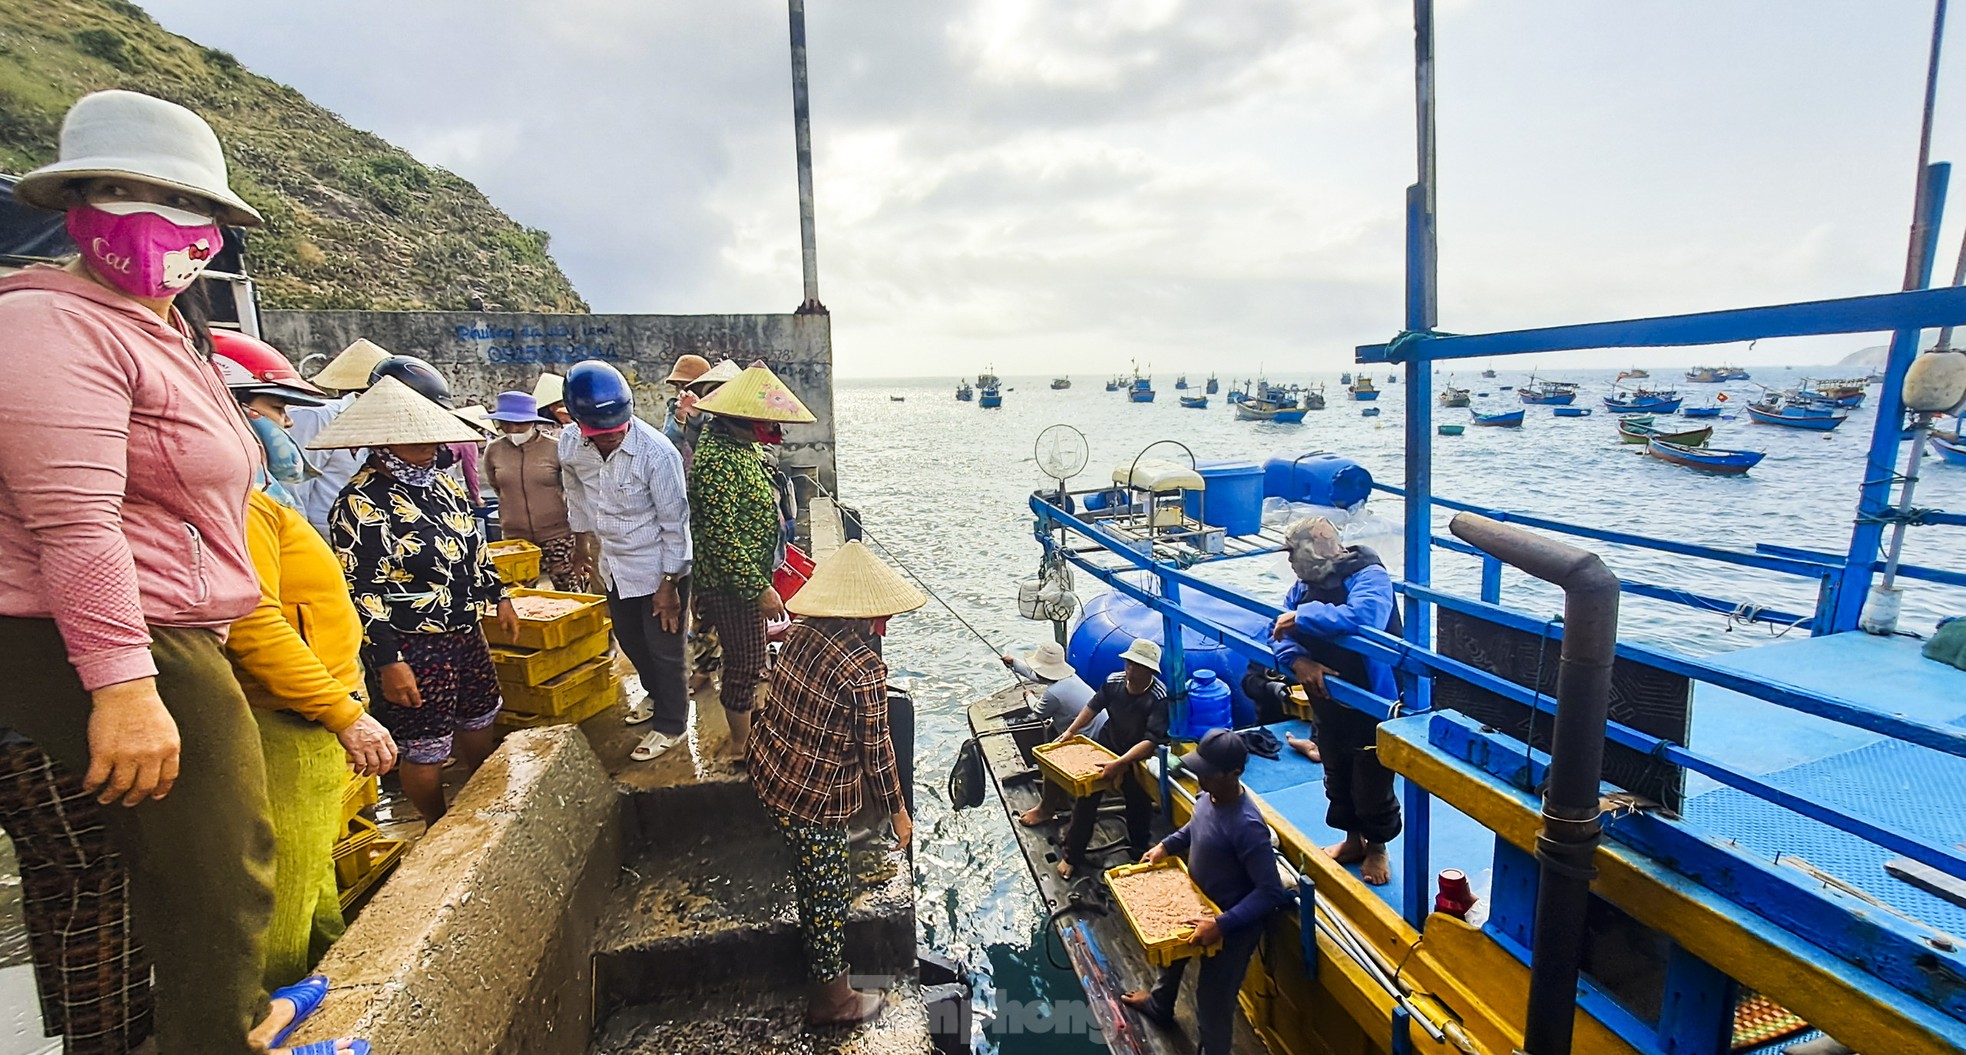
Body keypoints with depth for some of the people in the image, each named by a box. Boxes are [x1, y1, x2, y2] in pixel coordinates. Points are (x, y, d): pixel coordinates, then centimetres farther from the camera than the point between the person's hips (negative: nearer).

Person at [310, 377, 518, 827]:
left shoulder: (443, 482, 7)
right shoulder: (360, 504, -17)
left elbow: (474, 546, 19)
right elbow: (359, 592, -19)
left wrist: (498, 596, 21)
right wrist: (387, 663, -21)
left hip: (466, 633, 8)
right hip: (409, 648, -7)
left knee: (478, 723, 21)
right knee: (425, 751, 5)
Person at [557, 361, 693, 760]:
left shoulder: (657, 453, -28)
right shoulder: (570, 445, -12)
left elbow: (674, 522, -20)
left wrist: (668, 584, -17)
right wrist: (582, 537, 21)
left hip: (659, 567, -6)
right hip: (615, 564, 7)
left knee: (664, 649, 6)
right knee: (629, 638, 24)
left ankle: (670, 723, 26)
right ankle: (655, 693, 49)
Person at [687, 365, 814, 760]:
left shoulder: (744, 445, 5)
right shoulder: (719, 459, -27)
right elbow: (721, 538, -28)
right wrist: (760, 588, -25)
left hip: (751, 573, 10)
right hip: (731, 583, -10)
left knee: (749, 654, 23)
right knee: (746, 663, 4)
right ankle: (741, 746, 22)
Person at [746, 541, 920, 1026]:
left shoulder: (803, 631, -7)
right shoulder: (865, 670, -28)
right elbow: (876, 753, -19)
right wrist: (898, 811, -4)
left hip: (768, 769, 8)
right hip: (811, 798, -8)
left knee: (811, 866, 31)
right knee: (829, 890, 13)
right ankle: (830, 997, 34)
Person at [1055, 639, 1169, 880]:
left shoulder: (1159, 698, -30)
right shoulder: (1114, 681, -18)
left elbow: (1151, 741, -34)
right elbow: (1094, 706, 2)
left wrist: (1120, 763, -41)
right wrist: (1071, 731, -1)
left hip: (1138, 756, -3)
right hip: (1107, 745, 3)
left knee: (1139, 804, 12)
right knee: (1086, 799, 3)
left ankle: (1139, 849, 42)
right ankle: (1073, 855, 19)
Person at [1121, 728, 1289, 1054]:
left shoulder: (1246, 826, -37)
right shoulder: (1209, 795, -12)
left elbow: (1271, 892, -32)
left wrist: (1222, 924, -36)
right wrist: (1167, 846, 0)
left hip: (1232, 925, -9)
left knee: (1212, 1002, 9)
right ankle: (1159, 1004, 63)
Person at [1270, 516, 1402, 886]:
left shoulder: (1369, 576, -22)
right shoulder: (1306, 584, 1)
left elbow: (1360, 616, -42)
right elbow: (1280, 632, 0)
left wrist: (1302, 618, -32)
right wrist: (1297, 660, -21)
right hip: (1328, 706, 7)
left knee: (1372, 784, 9)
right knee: (1337, 779, 22)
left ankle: (1377, 848, 35)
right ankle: (1352, 841, 45)